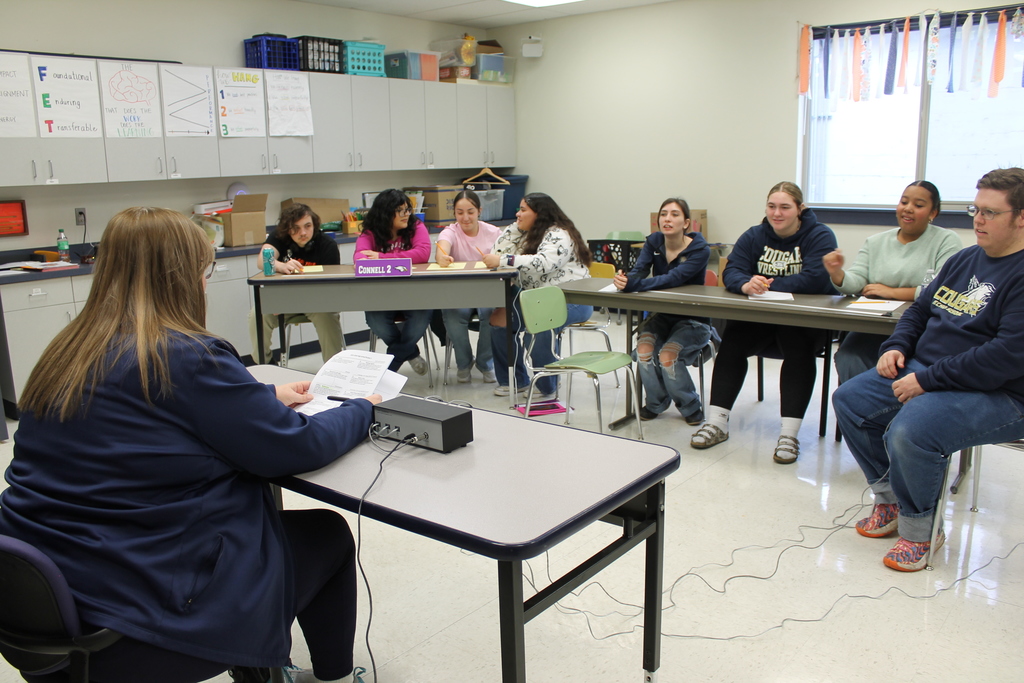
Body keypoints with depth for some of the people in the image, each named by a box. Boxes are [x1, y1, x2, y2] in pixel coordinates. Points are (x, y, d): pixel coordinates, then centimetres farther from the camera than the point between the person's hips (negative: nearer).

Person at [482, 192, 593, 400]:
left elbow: (542, 263, -31)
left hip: (571, 300, -9)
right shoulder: (527, 234, 15)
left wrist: (502, 260, -31)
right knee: (500, 318, -7)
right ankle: (517, 380, 8)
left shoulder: (558, 235, -14)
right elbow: (501, 249, 13)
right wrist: (517, 226, 4)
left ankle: (548, 389, -21)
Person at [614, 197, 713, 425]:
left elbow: (673, 279, -33)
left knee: (668, 355, -28)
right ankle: (656, 403, 2)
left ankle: (691, 407, 1)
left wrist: (633, 284, -47)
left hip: (693, 320, -4)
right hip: (662, 315, 4)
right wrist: (624, 280, -43)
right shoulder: (653, 242, -2)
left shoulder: (700, 250, -16)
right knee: (644, 348, -26)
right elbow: (639, 271, -17)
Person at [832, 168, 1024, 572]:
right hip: (924, 373, 9)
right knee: (849, 400, 0)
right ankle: (889, 499, 13)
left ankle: (919, 529, -6)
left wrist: (927, 380, -24)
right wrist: (897, 347, 2)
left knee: (909, 431, -33)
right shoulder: (964, 260, 13)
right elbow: (920, 309, 23)